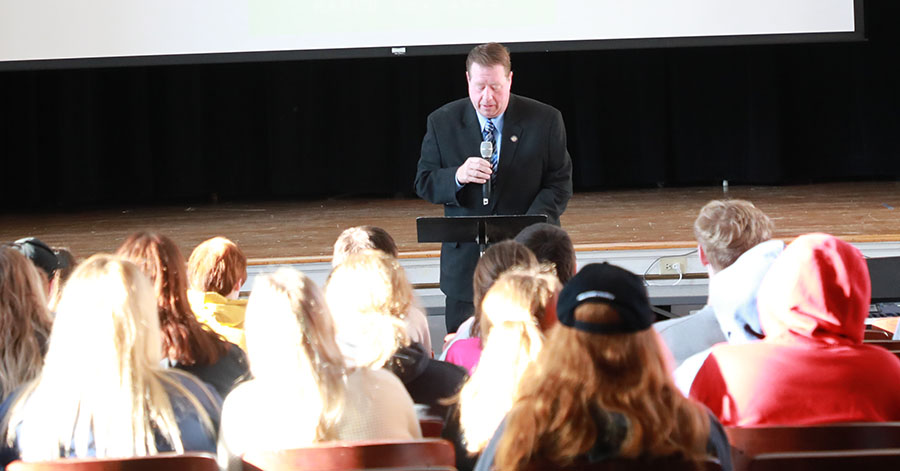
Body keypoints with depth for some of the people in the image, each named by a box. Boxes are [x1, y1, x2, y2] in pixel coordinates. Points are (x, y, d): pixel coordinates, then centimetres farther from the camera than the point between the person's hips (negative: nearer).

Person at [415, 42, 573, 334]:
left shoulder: (545, 120, -1)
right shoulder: (442, 123, 2)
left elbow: (559, 182, 1)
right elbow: (424, 184, 3)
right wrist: (458, 177, -20)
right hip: (465, 261, 1)